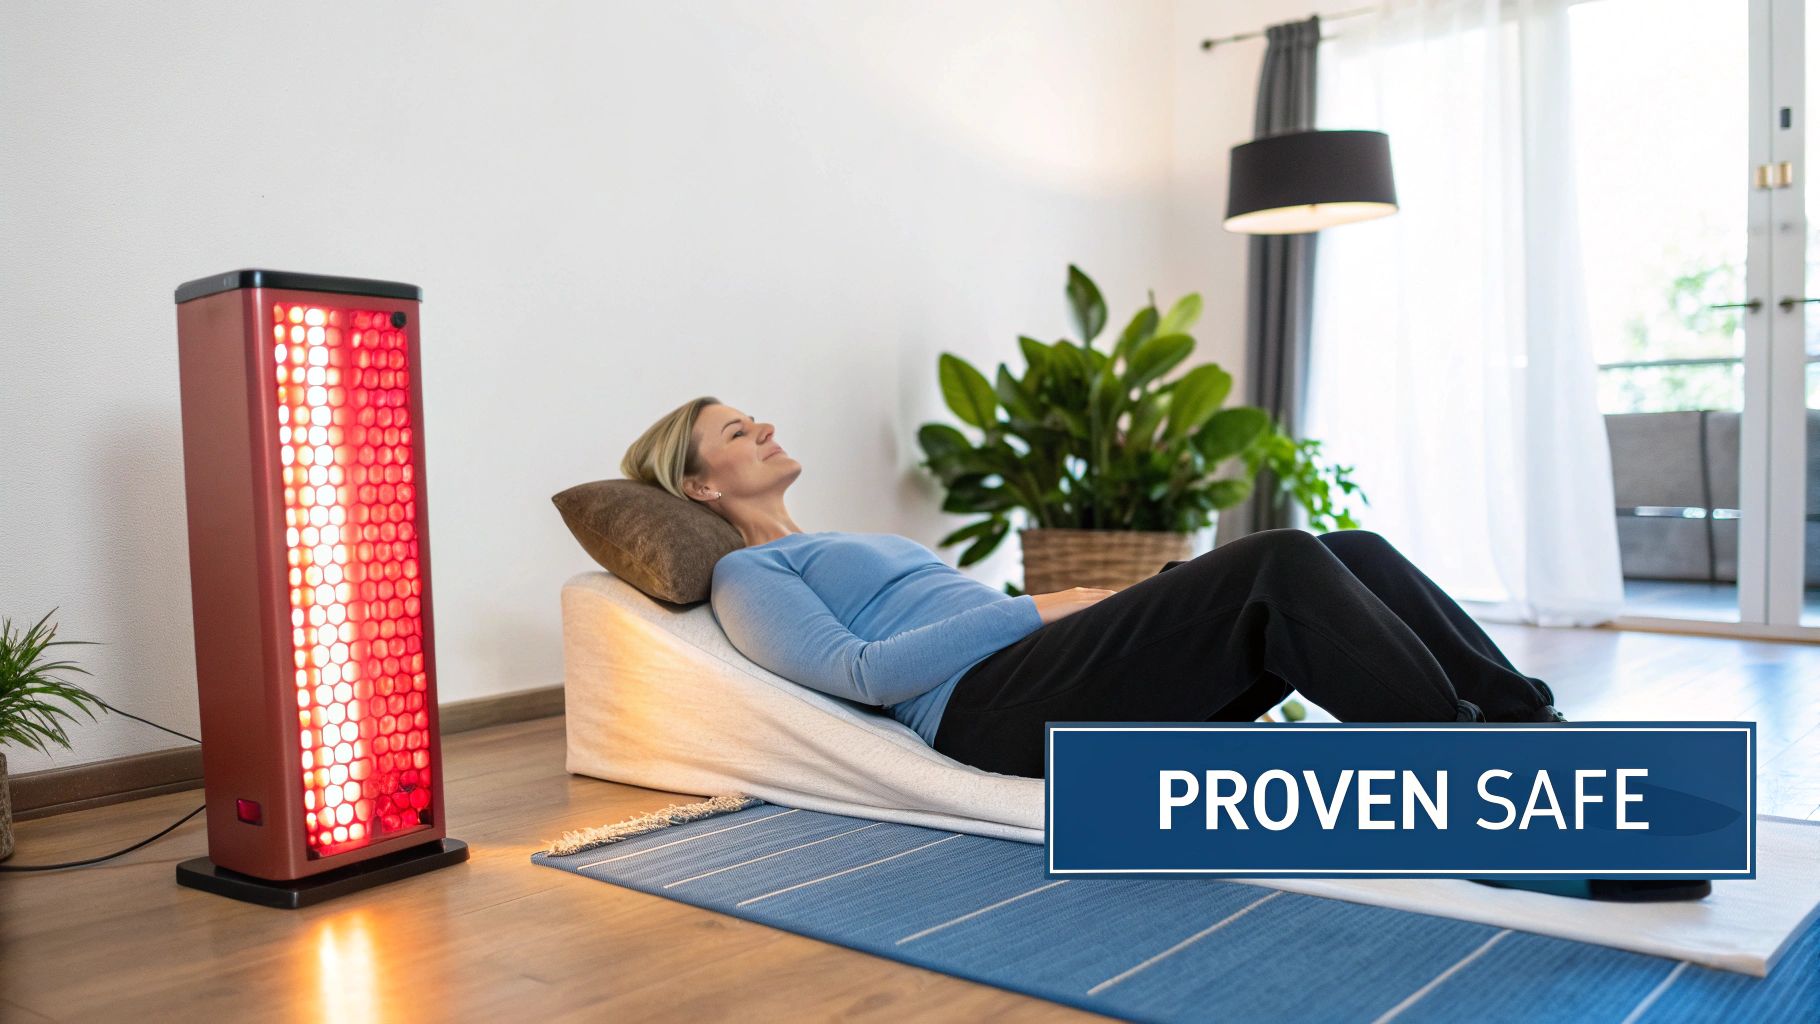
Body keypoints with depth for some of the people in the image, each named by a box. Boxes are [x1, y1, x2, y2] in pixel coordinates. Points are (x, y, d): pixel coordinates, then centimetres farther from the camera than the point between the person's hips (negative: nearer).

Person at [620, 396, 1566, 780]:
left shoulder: (845, 551, 34)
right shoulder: (744, 576, 8)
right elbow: (860, 671, -9)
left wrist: (1093, 603, 11)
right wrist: (1034, 609, -12)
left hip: (1047, 669, 9)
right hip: (992, 706, -8)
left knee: (1349, 550, -8)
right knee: (1281, 566, -26)